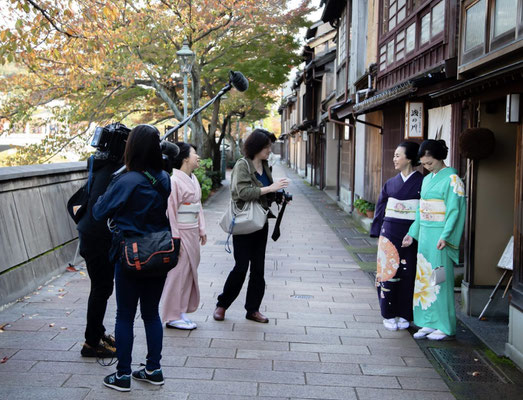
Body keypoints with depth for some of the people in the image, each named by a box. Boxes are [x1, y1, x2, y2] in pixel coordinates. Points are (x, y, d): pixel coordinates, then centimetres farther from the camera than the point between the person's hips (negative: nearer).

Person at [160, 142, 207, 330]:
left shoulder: (193, 179, 12)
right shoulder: (174, 180, -16)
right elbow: (170, 211, -17)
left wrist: (202, 230, 15)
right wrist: (174, 239, -18)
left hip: (192, 232, 9)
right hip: (180, 232, -9)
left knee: (189, 271, 14)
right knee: (178, 273, -2)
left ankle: (181, 312, 25)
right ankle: (172, 316, 10)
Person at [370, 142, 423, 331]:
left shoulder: (422, 183, -4)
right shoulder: (391, 183, 9)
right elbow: (381, 209, 12)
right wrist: (378, 233, 7)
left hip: (410, 235, -3)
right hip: (389, 233, 3)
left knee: (407, 274, 3)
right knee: (389, 272, 3)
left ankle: (404, 315, 17)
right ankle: (389, 315, 14)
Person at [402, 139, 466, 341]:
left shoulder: (452, 179, -9)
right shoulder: (427, 179, 15)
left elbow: (454, 210, -14)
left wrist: (445, 237, -22)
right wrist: (413, 233, 15)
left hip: (440, 235, -8)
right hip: (425, 234, 8)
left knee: (440, 279, -3)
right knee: (424, 277, 9)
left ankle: (445, 326, 7)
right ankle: (429, 323, 17)